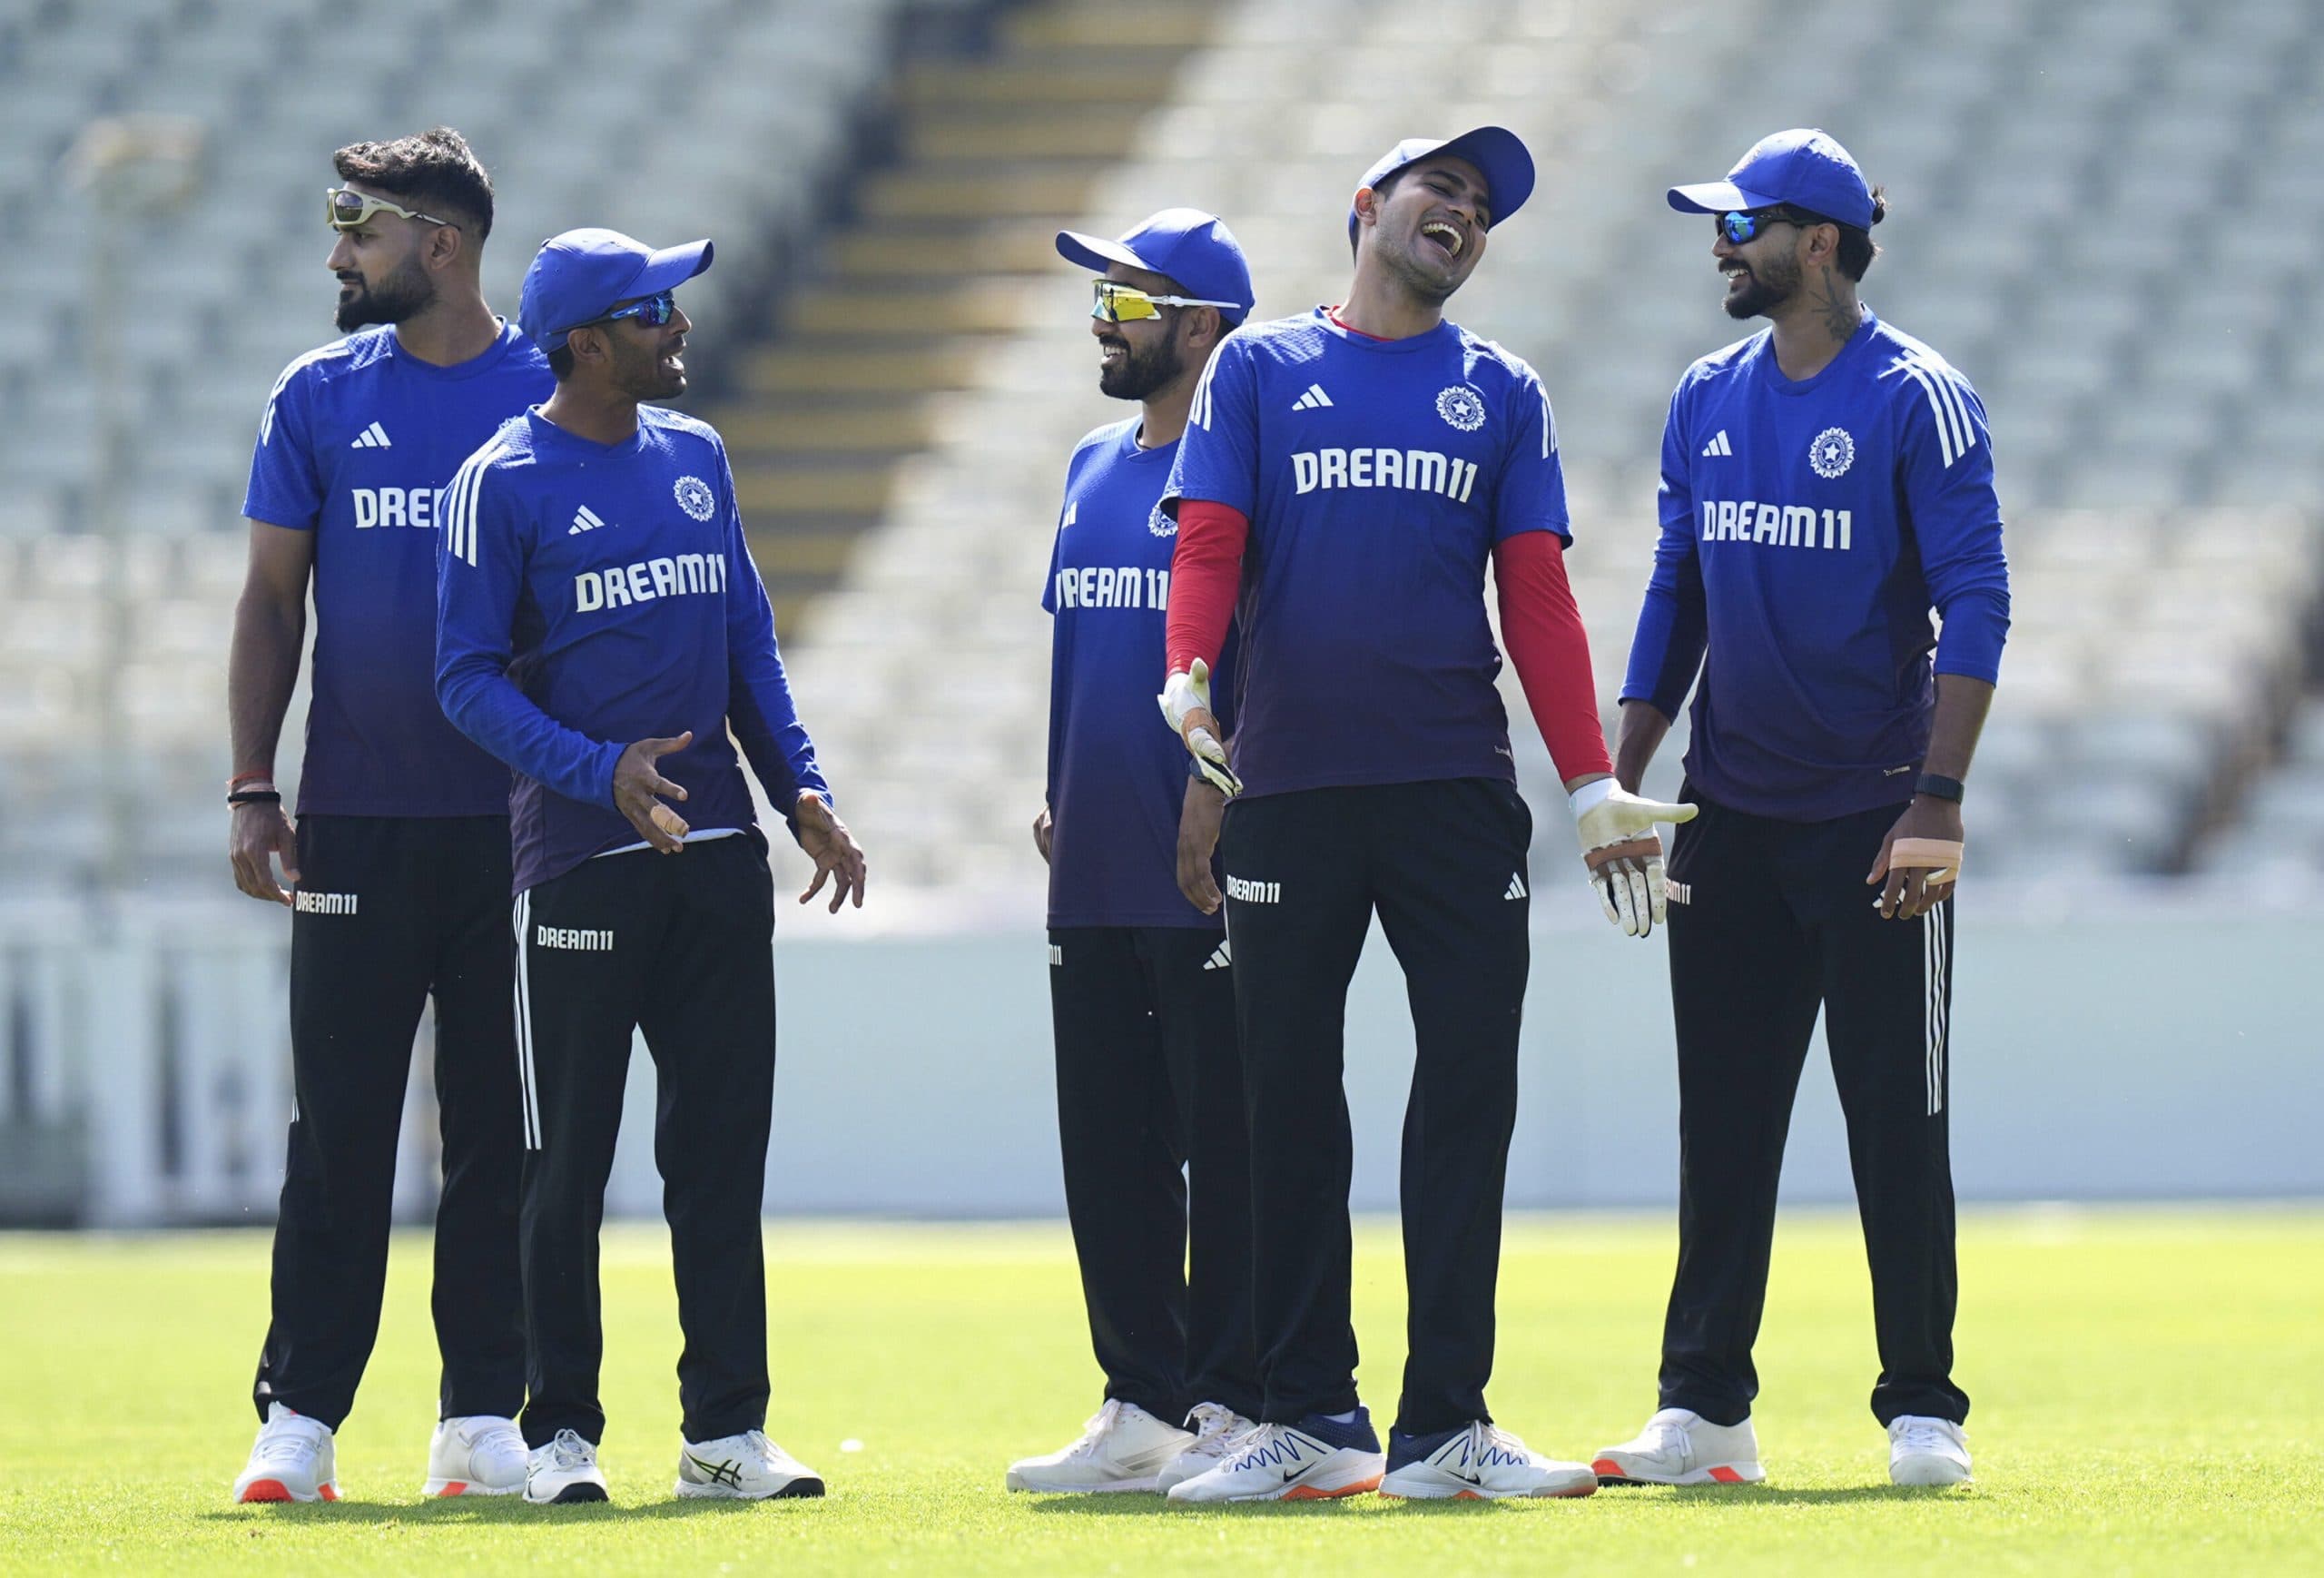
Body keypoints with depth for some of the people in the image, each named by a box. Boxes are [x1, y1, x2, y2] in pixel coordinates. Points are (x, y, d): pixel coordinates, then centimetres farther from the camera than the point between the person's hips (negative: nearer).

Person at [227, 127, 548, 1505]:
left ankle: (484, 1417, 9)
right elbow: (274, 600, 8)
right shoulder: (320, 397, 6)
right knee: (339, 1123, 1)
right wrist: (252, 793, 0)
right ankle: (300, 1418, 3)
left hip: (515, 820, -1)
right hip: (357, 821, 1)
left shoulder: (554, 396, 1)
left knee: (499, 1127, 3)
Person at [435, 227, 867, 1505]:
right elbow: (468, 679, -8)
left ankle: (726, 1428, 9)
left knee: (724, 1143, 5)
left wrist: (801, 791, 7)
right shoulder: (504, 484, -6)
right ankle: (560, 1431, 6)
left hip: (718, 847, 5)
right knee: (569, 1159, 0)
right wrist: (601, 773, -20)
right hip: (582, 856, -5)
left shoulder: (695, 457, 12)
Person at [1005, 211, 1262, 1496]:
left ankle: (1232, 1405, -1)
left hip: (1210, 872, -8)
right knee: (1108, 1151, 10)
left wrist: (1218, 789, -19)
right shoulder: (1092, 467, 17)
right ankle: (1142, 1406, 16)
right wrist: (1059, 793, 17)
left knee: (1227, 1140, -4)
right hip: (1097, 869, 8)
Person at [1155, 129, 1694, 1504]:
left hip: (1457, 793, 1)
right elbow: (1210, 542, 1)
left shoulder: (1500, 393, 12)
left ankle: (1443, 1428, -3)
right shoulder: (1261, 370, 9)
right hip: (1289, 789, -1)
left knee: (1470, 1086, -5)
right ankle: (1311, 1422, 8)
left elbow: (1539, 599, 7)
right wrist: (1189, 673, -20)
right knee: (1289, 1101, 2)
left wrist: (1597, 787, -2)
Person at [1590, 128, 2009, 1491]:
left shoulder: (1919, 399, -9)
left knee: (1897, 1124, -3)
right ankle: (1705, 1411, 9)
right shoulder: (1709, 400, 10)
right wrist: (1618, 785, 7)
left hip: (1872, 818, -6)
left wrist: (1938, 802, -20)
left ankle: (1923, 1412, 3)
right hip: (1733, 818, 6)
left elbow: (1974, 606, -12)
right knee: (1722, 1125, 6)